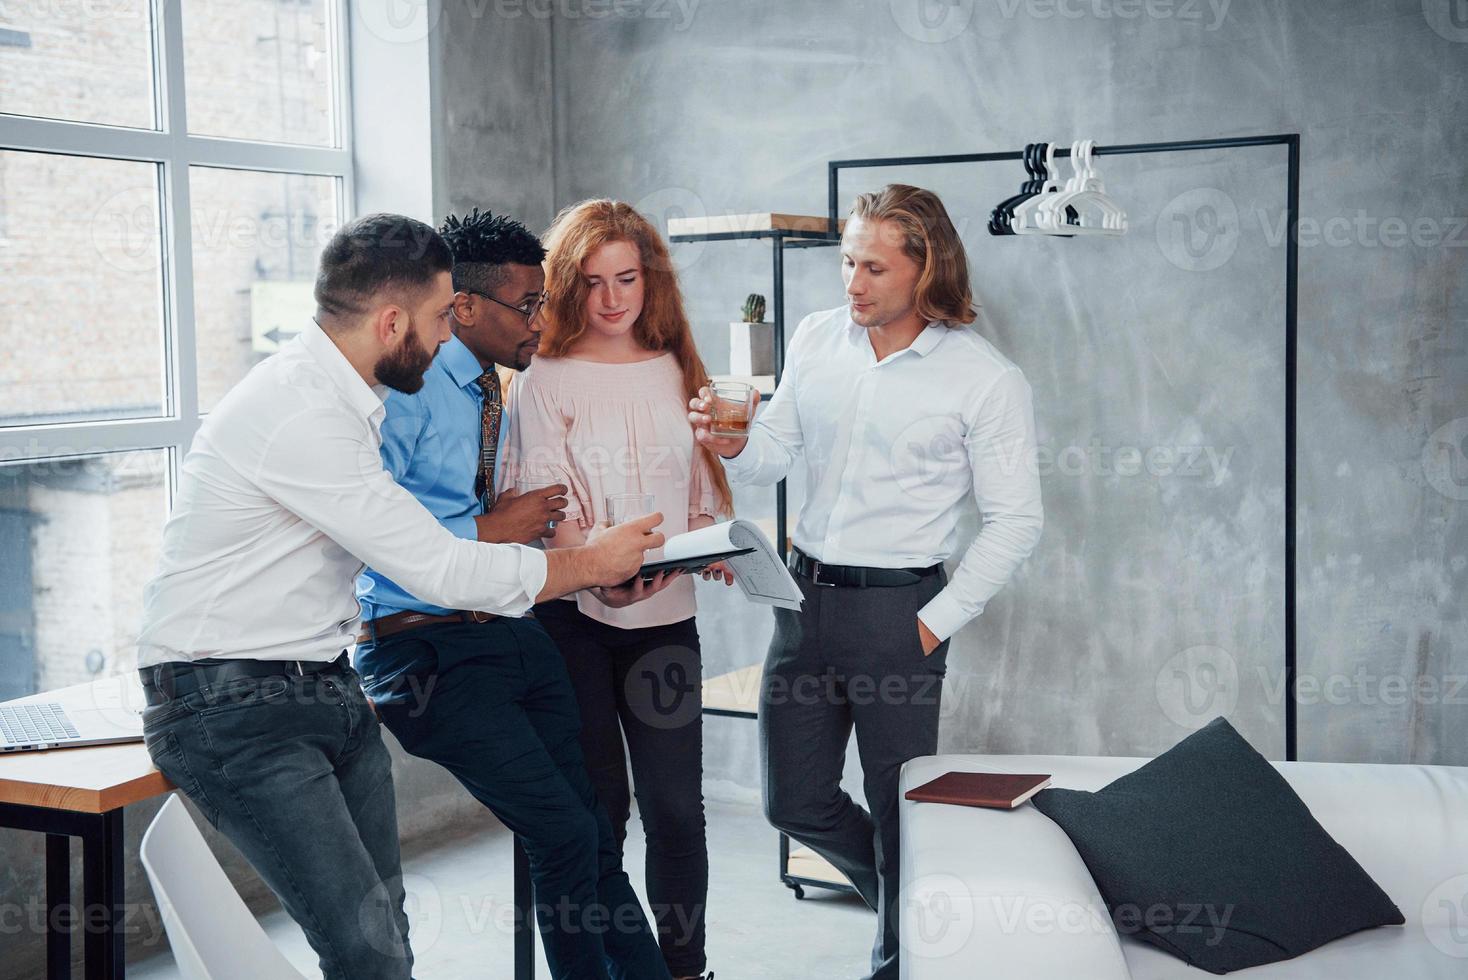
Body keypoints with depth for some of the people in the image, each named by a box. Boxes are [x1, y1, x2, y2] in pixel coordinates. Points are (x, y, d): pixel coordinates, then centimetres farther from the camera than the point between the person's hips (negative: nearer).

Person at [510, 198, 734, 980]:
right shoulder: (545, 379, 0)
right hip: (574, 614, -3)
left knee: (676, 804, 3)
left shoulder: (676, 372, 12)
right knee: (595, 806, 2)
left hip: (666, 613, 3)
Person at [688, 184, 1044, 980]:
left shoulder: (986, 379, -9)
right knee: (795, 802, 12)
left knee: (898, 810, 4)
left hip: (896, 607, -5)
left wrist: (936, 623, -11)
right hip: (804, 592, 5)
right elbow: (774, 457, 10)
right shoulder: (816, 338, 5)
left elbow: (1015, 520, -7)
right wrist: (733, 446, -14)